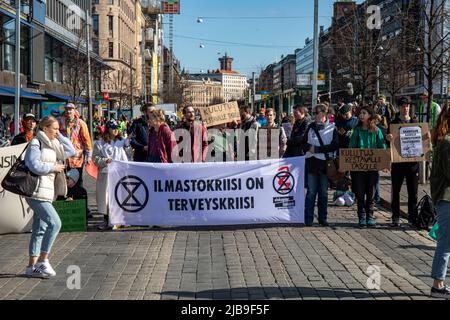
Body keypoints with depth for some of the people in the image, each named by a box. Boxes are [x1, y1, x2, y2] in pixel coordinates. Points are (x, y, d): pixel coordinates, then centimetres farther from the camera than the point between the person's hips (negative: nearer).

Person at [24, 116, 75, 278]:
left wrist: (59, 136, 11)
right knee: (54, 222, -17)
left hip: (47, 192, 9)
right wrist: (54, 167, -10)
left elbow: (71, 150, 19)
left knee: (39, 230, 10)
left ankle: (32, 266, 15)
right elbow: (35, 166, -21)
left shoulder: (52, 144, 16)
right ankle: (42, 260, -10)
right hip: (36, 191, -9)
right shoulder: (35, 144, -9)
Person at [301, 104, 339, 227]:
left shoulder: (332, 128, 1)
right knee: (311, 192, -1)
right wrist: (309, 148, -10)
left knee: (323, 192, 7)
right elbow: (304, 143, 12)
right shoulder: (311, 127, 10)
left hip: (325, 162, -1)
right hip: (312, 162, 1)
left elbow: (334, 146, -9)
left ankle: (323, 218, 16)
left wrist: (317, 149, -13)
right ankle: (308, 219, 2)